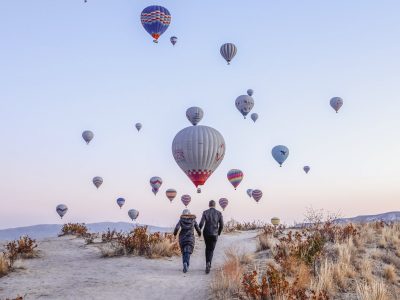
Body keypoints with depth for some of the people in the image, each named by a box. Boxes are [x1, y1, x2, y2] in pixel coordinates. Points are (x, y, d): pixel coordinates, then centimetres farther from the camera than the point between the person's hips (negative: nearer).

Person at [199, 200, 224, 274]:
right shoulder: (219, 213, -2)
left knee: (207, 248, 22)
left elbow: (201, 223, -13)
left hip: (206, 233, 1)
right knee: (211, 250, 5)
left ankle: (208, 263, 23)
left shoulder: (205, 212, -4)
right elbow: (221, 225, -2)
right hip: (214, 234, 0)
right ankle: (208, 263, -19)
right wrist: (219, 233, 15)